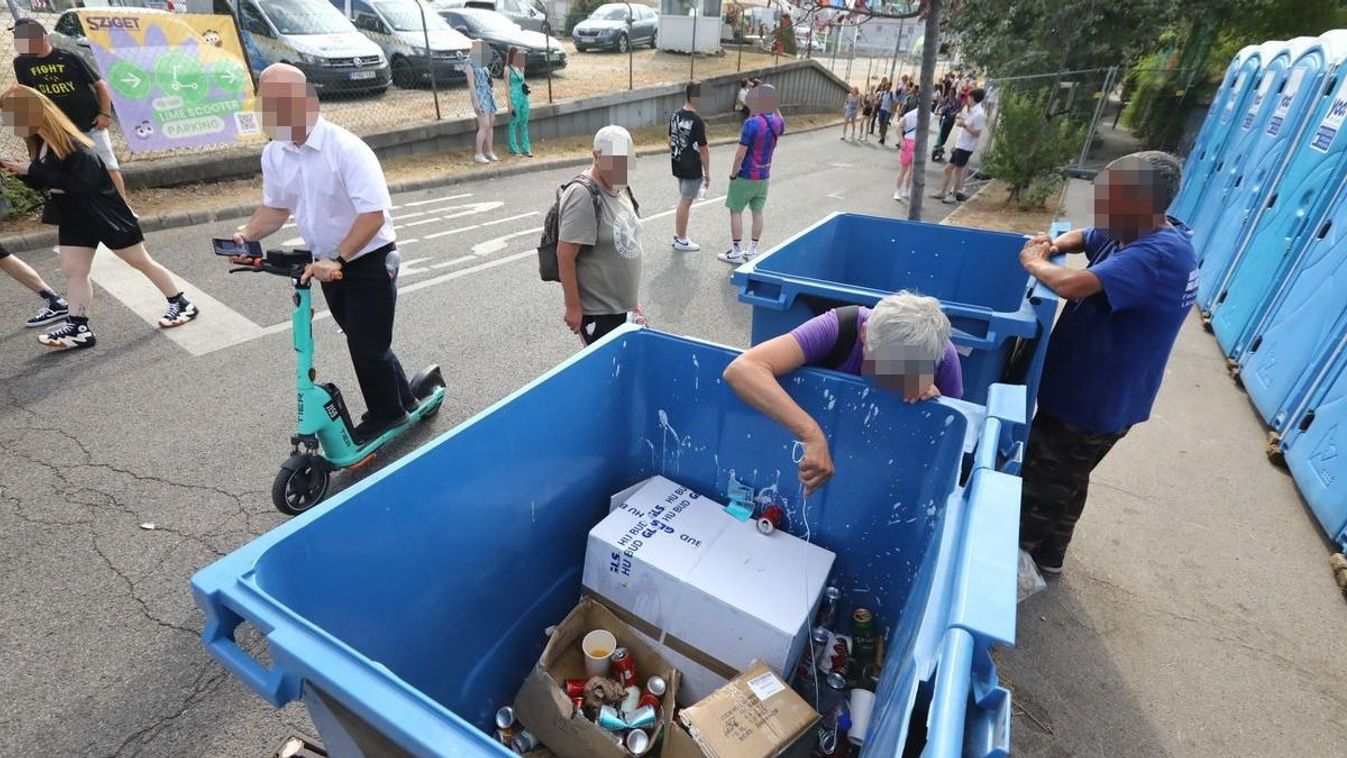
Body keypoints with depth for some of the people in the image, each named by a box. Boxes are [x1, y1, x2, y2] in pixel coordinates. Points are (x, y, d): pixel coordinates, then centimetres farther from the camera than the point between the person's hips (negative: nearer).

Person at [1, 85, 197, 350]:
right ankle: (78, 328, 8)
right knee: (72, 271, 5)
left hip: (105, 215, -8)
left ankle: (182, 304, 16)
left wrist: (33, 170, -26)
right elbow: (44, 183, 13)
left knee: (141, 262, 3)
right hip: (73, 217, 9)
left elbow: (80, 185, -29)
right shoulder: (38, 143, 4)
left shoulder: (71, 145, -23)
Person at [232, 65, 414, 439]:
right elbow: (275, 207, 13)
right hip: (329, 263, 7)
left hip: (369, 261, -7)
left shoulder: (346, 148, -20)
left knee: (368, 345, -2)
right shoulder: (273, 154, 1)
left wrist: (337, 260, -30)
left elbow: (373, 214, -26)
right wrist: (247, 234, -6)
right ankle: (401, 403, 34)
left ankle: (386, 414, 21)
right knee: (363, 342, 16)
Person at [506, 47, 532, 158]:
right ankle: (514, 149, 6)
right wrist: (510, 105, -14)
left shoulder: (521, 69, 13)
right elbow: (507, 87, -9)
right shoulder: (509, 69, -6)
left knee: (524, 124, 8)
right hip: (515, 98, -7)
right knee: (514, 123, 0)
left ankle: (526, 148, 13)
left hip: (524, 98, 7)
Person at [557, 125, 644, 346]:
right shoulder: (583, 196, -19)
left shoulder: (621, 188, 8)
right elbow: (565, 255, -20)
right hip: (597, 313, -8)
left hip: (624, 307, 8)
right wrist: (573, 307, -19)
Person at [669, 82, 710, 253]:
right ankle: (681, 241, 14)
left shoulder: (675, 115, 3)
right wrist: (707, 173, -8)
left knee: (683, 200, 20)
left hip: (678, 165, 8)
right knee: (685, 203, 2)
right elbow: (703, 150, -16)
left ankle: (678, 235, 30)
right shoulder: (697, 121, -20)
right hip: (692, 169, -8)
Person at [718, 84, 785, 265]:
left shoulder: (752, 123, -21)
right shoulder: (778, 122, 0)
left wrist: (733, 174, -9)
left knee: (736, 211, 4)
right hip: (764, 176, 7)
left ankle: (736, 253, 7)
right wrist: (772, 103, 18)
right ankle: (752, 251, 19)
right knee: (757, 212, 12)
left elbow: (740, 153, -21)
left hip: (746, 175, -7)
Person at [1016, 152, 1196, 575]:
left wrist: (1033, 262, -21)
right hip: (1097, 394, 10)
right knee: (1064, 483, 25)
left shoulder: (1157, 255, -29)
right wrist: (1054, 245, -4)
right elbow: (1084, 237, 19)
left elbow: (1073, 285, -42)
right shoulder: (1146, 234, 2)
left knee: (1042, 482, 7)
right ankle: (1048, 554, 43)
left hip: (1092, 401, -10)